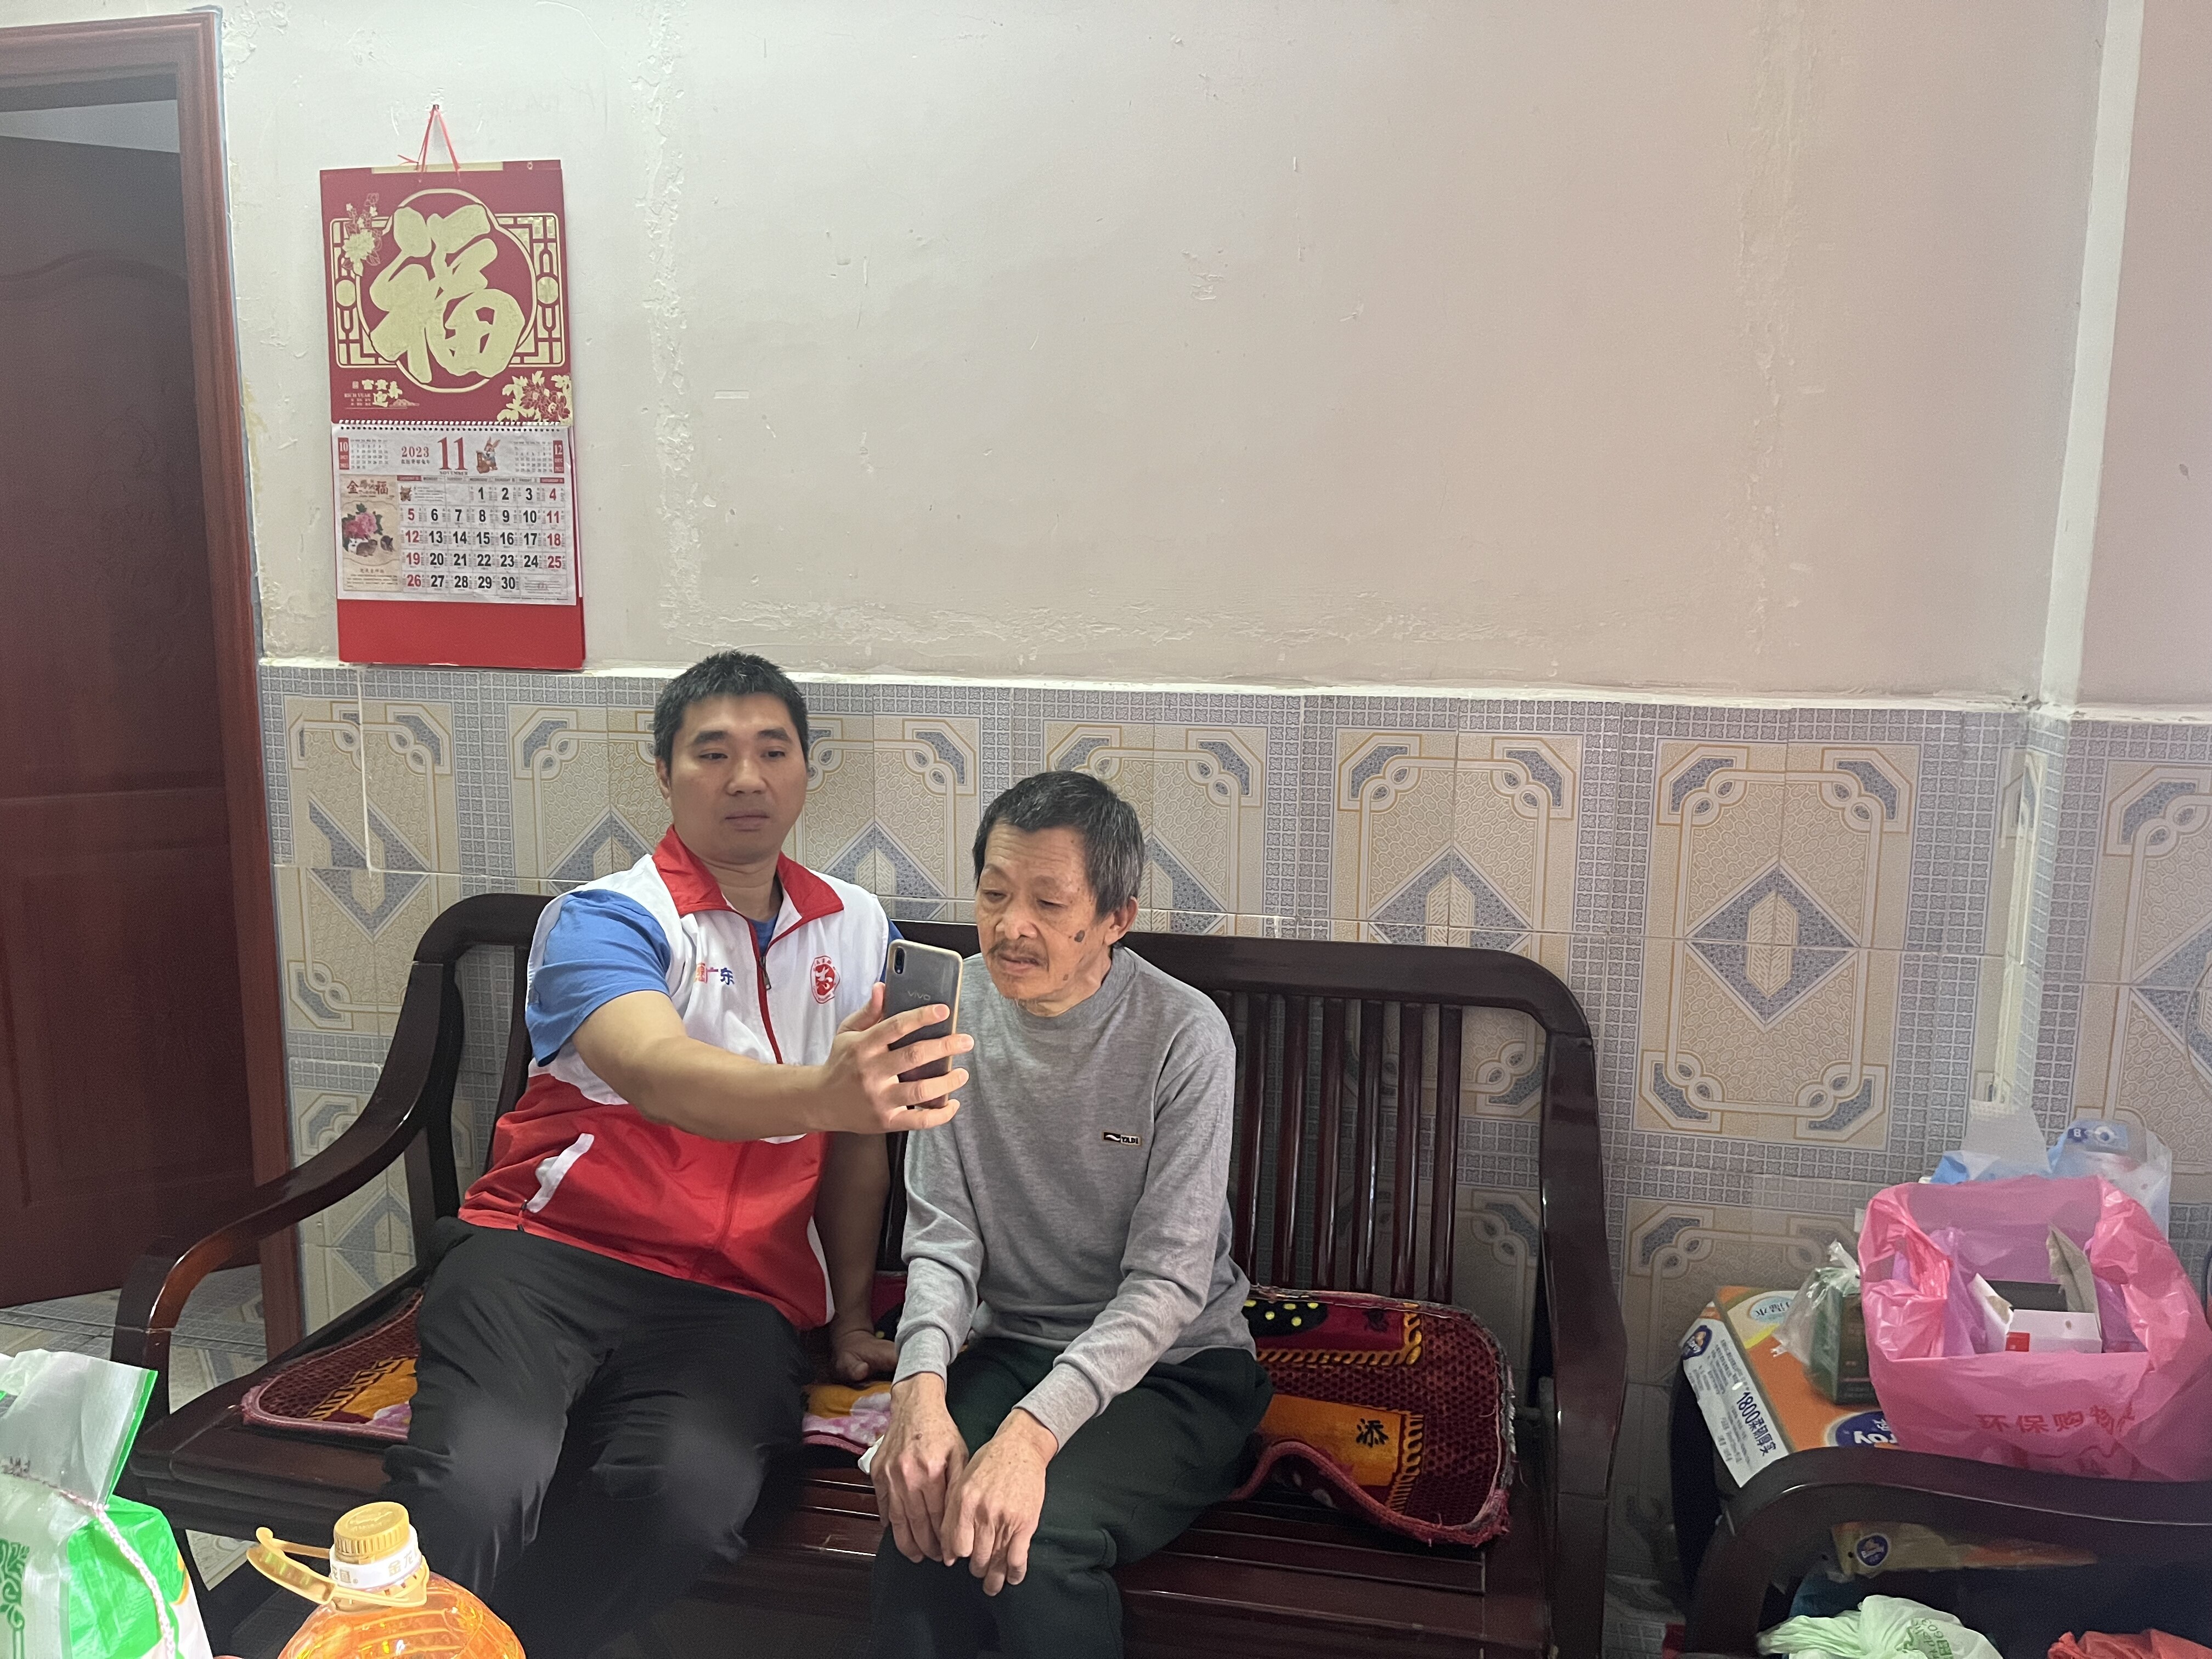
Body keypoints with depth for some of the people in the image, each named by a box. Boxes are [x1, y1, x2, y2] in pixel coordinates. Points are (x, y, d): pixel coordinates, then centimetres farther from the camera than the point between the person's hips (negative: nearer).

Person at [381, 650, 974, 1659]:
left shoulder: (854, 928, 13)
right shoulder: (604, 920, -3)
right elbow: (657, 1074, -25)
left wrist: (850, 1319, 16)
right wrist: (821, 1091, -43)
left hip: (734, 1293, 3)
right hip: (551, 1246, -3)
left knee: (695, 1496, -29)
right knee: (483, 1482, -33)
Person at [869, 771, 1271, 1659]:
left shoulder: (1183, 1034, -15)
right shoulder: (955, 1012, -3)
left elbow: (1167, 1281, -18)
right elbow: (942, 1235, -3)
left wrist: (1033, 1430, -31)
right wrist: (921, 1385, -22)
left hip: (1172, 1364, -2)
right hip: (1011, 1346, 3)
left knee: (1040, 1534, -29)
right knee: (926, 1512, -27)